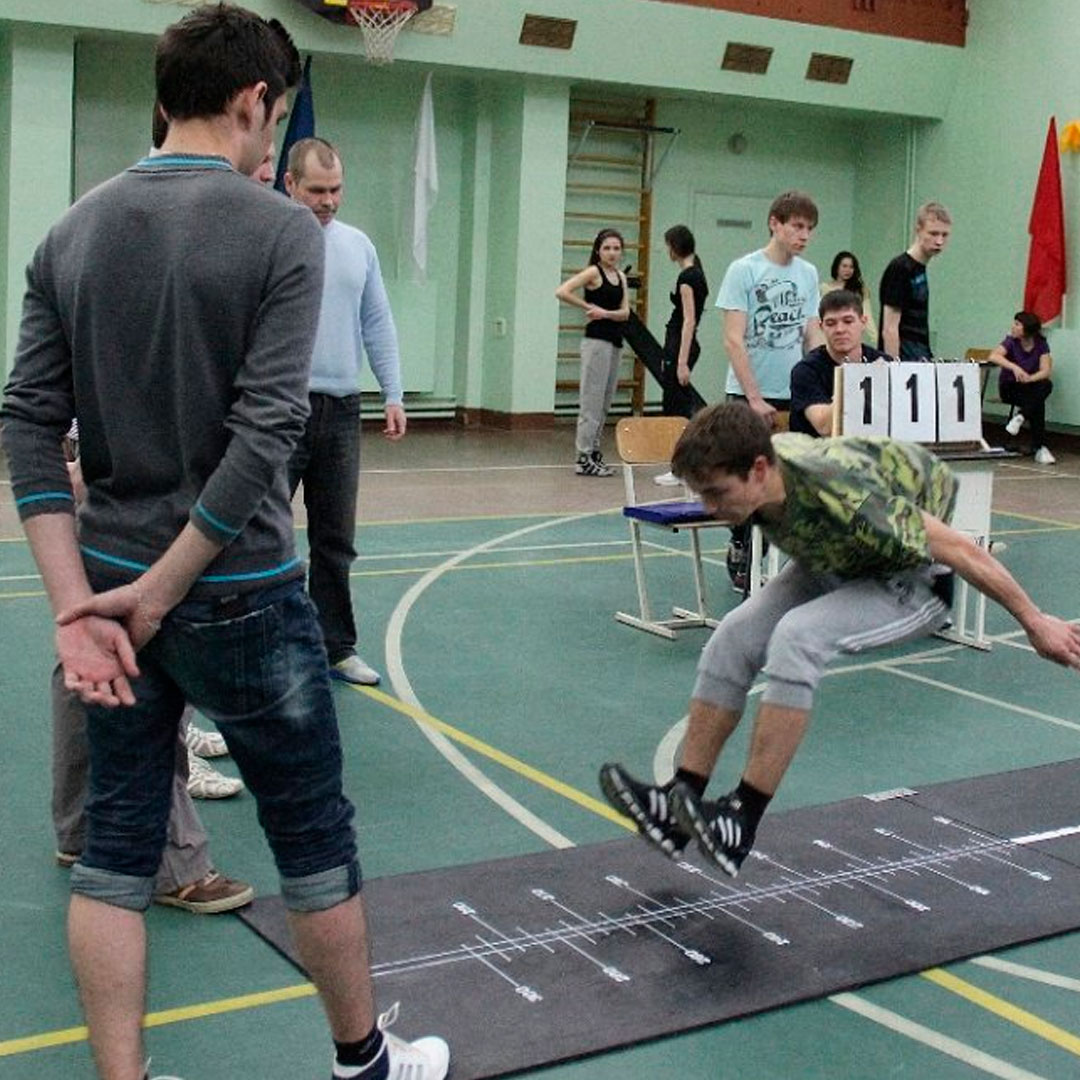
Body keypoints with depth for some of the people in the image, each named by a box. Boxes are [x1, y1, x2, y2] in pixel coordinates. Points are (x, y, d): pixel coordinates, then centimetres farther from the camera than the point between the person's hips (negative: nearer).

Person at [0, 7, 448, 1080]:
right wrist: (158, 592, -14)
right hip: (239, 592, -4)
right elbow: (266, 431, -20)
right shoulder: (279, 230, -11)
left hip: (107, 589, 5)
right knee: (315, 839, 12)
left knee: (115, 849, 12)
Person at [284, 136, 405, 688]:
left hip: (341, 413, 5)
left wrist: (393, 394, 8)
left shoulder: (358, 245, 12)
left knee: (336, 542, 12)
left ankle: (335, 648, 21)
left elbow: (378, 326, 15)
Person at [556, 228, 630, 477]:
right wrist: (588, 306, -11)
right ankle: (584, 458, -2)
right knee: (592, 401, -6)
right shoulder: (593, 272, -7)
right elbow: (562, 292, -19)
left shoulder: (621, 276, 14)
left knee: (604, 404, 11)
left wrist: (606, 313, -14)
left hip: (615, 342, 8)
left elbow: (625, 312, 4)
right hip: (597, 341, -8)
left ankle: (594, 453, 18)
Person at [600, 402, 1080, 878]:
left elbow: (956, 547, -29)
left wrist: (1035, 622, -18)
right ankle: (679, 802, -5)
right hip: (837, 563, 7)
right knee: (734, 635, -11)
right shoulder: (761, 466, -20)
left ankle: (741, 825, -26)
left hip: (914, 578, -7)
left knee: (797, 636, -31)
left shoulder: (841, 498, -40)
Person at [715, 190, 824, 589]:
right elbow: (733, 339, -11)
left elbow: (812, 337, 12)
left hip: (795, 395, 4)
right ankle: (741, 560, 18)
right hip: (748, 395, -4)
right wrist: (755, 398, -15)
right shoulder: (744, 270, -8)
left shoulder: (808, 274, 8)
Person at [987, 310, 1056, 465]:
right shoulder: (1011, 341, -10)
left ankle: (1021, 415, -24)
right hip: (1009, 387, -3)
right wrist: (1014, 367, -46)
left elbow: (1045, 371, -15)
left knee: (1046, 385, -33)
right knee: (1038, 403, -32)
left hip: (1031, 386, 3)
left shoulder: (1041, 344, -4)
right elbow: (993, 356, -30)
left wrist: (1029, 378, -37)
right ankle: (1039, 447, -29)